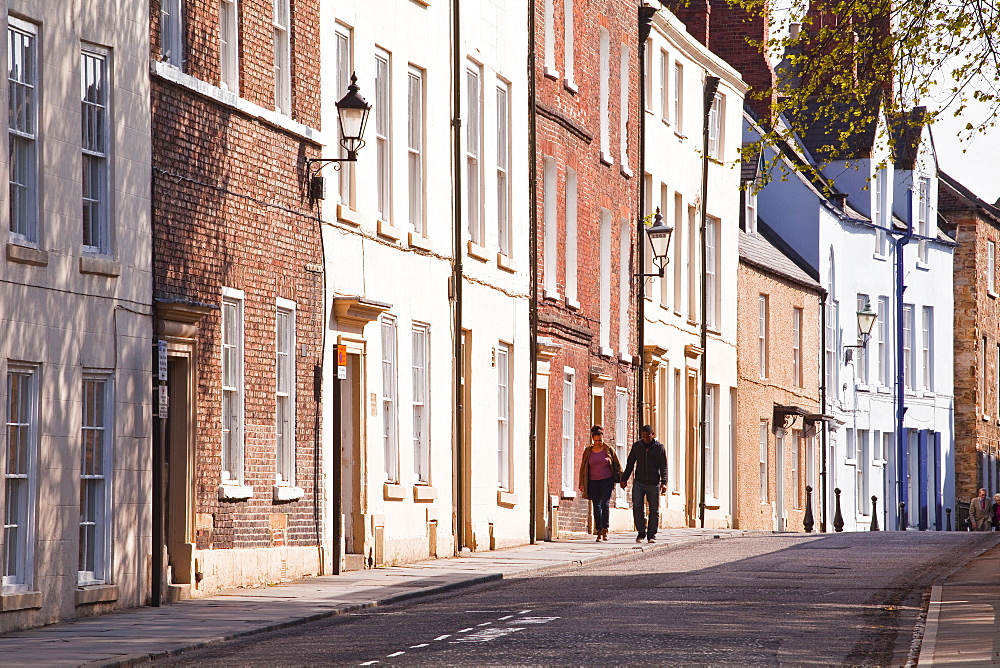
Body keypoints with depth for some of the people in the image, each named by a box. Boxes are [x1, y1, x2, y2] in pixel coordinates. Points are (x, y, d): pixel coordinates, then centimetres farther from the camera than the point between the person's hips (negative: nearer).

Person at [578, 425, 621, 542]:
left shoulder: (608, 450, 3)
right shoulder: (588, 451, 7)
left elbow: (617, 466, 9)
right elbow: (583, 468, 10)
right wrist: (582, 484, 5)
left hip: (607, 481, -2)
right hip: (593, 482, 2)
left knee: (605, 504, -15)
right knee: (597, 506, 1)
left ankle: (605, 530, -11)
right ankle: (599, 532, 5)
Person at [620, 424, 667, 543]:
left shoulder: (659, 447, 0)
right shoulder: (636, 446, 7)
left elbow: (663, 467, -1)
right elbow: (630, 463, 14)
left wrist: (664, 482, -13)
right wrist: (624, 479, 10)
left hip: (653, 484, -1)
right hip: (639, 483, 1)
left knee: (654, 510, 3)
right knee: (637, 508, -10)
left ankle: (651, 535, 12)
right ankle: (641, 532, 1)